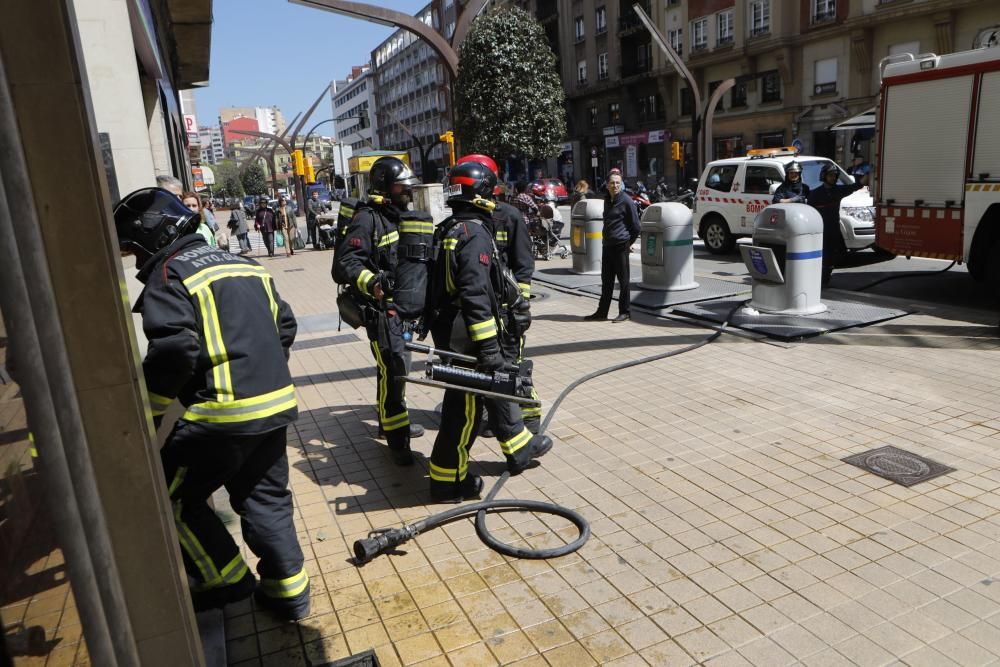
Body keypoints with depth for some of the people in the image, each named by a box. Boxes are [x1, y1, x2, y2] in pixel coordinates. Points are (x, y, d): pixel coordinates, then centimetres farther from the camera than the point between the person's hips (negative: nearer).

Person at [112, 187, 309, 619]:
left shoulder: (168, 276, -8)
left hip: (222, 414, -7)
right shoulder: (245, 266, 15)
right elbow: (284, 327, 18)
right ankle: (288, 590, 25)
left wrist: (146, 412, -10)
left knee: (174, 496, 14)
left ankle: (228, 579, 19)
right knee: (265, 500, 19)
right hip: (275, 406, 8)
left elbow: (173, 352, -22)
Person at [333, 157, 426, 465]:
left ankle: (391, 421, 35)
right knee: (394, 368, -12)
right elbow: (344, 265, -26)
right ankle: (396, 440, -3)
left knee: (394, 366, 19)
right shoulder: (366, 219, -16)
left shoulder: (396, 215, 13)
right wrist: (370, 281, -43)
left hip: (399, 304, 9)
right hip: (379, 307, -9)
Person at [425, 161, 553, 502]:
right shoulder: (476, 234, -18)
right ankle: (448, 481, 11)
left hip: (448, 330, 10)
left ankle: (519, 447, 38)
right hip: (467, 337, -10)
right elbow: (477, 296, -25)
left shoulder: (449, 230, 13)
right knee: (465, 406, 0)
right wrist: (488, 347, -25)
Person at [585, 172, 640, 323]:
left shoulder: (626, 201, -9)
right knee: (606, 280, 12)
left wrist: (629, 242, 2)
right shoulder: (607, 200, 12)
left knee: (623, 279, 1)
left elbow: (636, 226, -4)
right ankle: (602, 311, 19)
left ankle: (624, 312, 10)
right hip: (607, 245, 7)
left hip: (621, 245, -7)